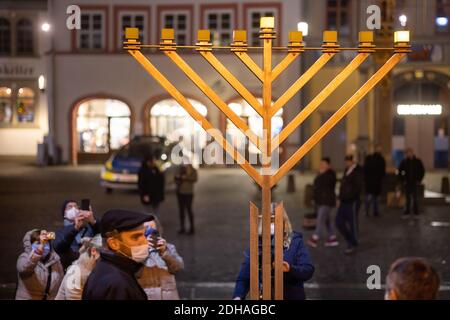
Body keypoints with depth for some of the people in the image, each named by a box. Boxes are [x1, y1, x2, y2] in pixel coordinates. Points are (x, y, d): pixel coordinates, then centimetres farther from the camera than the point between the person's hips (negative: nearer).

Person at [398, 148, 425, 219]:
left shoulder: (418, 161, -1)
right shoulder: (404, 162, 1)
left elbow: (422, 171, 5)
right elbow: (399, 172, 10)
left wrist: (419, 180, -1)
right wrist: (403, 180, 2)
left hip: (415, 183, -1)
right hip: (407, 183, 1)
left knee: (415, 198, -2)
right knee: (408, 199, 4)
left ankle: (416, 213, 5)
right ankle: (407, 213, 9)